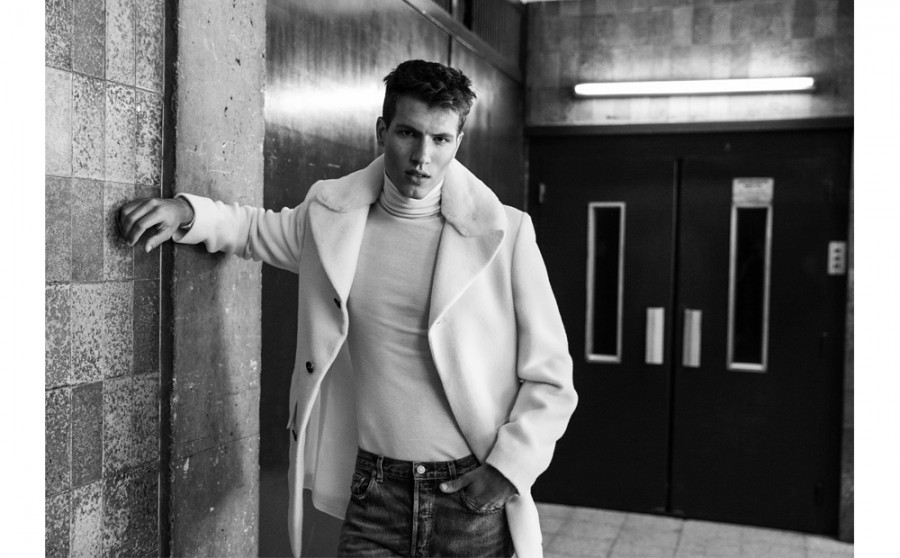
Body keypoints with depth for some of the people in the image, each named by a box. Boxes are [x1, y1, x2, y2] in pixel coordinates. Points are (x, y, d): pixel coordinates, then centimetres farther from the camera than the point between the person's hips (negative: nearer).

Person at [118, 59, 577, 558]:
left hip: (473, 499, -1)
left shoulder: (506, 234, -8)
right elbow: (256, 229, 20)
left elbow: (549, 376, -3)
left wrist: (509, 465, -11)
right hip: (373, 496, 2)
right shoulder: (331, 218, 1)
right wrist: (186, 213, 3)